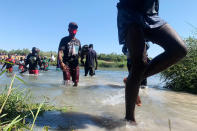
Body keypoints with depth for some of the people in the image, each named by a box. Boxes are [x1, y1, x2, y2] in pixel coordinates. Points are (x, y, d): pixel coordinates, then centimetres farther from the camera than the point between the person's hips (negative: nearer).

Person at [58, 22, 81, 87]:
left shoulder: (78, 41, 14)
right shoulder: (64, 40, -2)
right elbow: (60, 51, -13)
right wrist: (61, 62, -26)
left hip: (76, 64, 5)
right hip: (67, 64, -4)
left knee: (76, 82, 8)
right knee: (66, 82, -8)